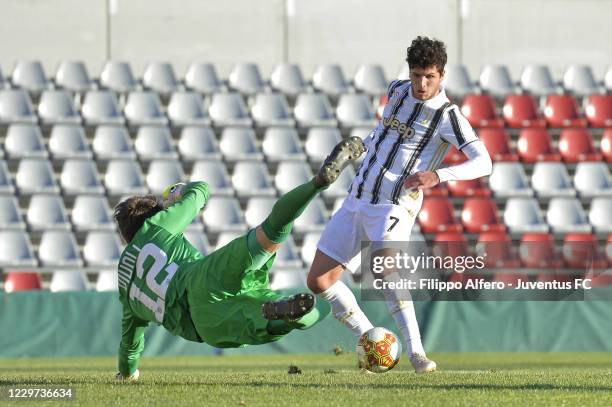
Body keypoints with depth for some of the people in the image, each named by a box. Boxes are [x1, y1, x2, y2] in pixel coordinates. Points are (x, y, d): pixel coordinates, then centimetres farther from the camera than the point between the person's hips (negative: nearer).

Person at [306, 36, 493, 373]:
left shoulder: (447, 116, -10)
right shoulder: (397, 91, 9)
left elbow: (483, 162, -19)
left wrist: (437, 176, -29)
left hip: (393, 207, -7)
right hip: (356, 202, 7)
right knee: (318, 281, 0)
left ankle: (415, 351, -31)